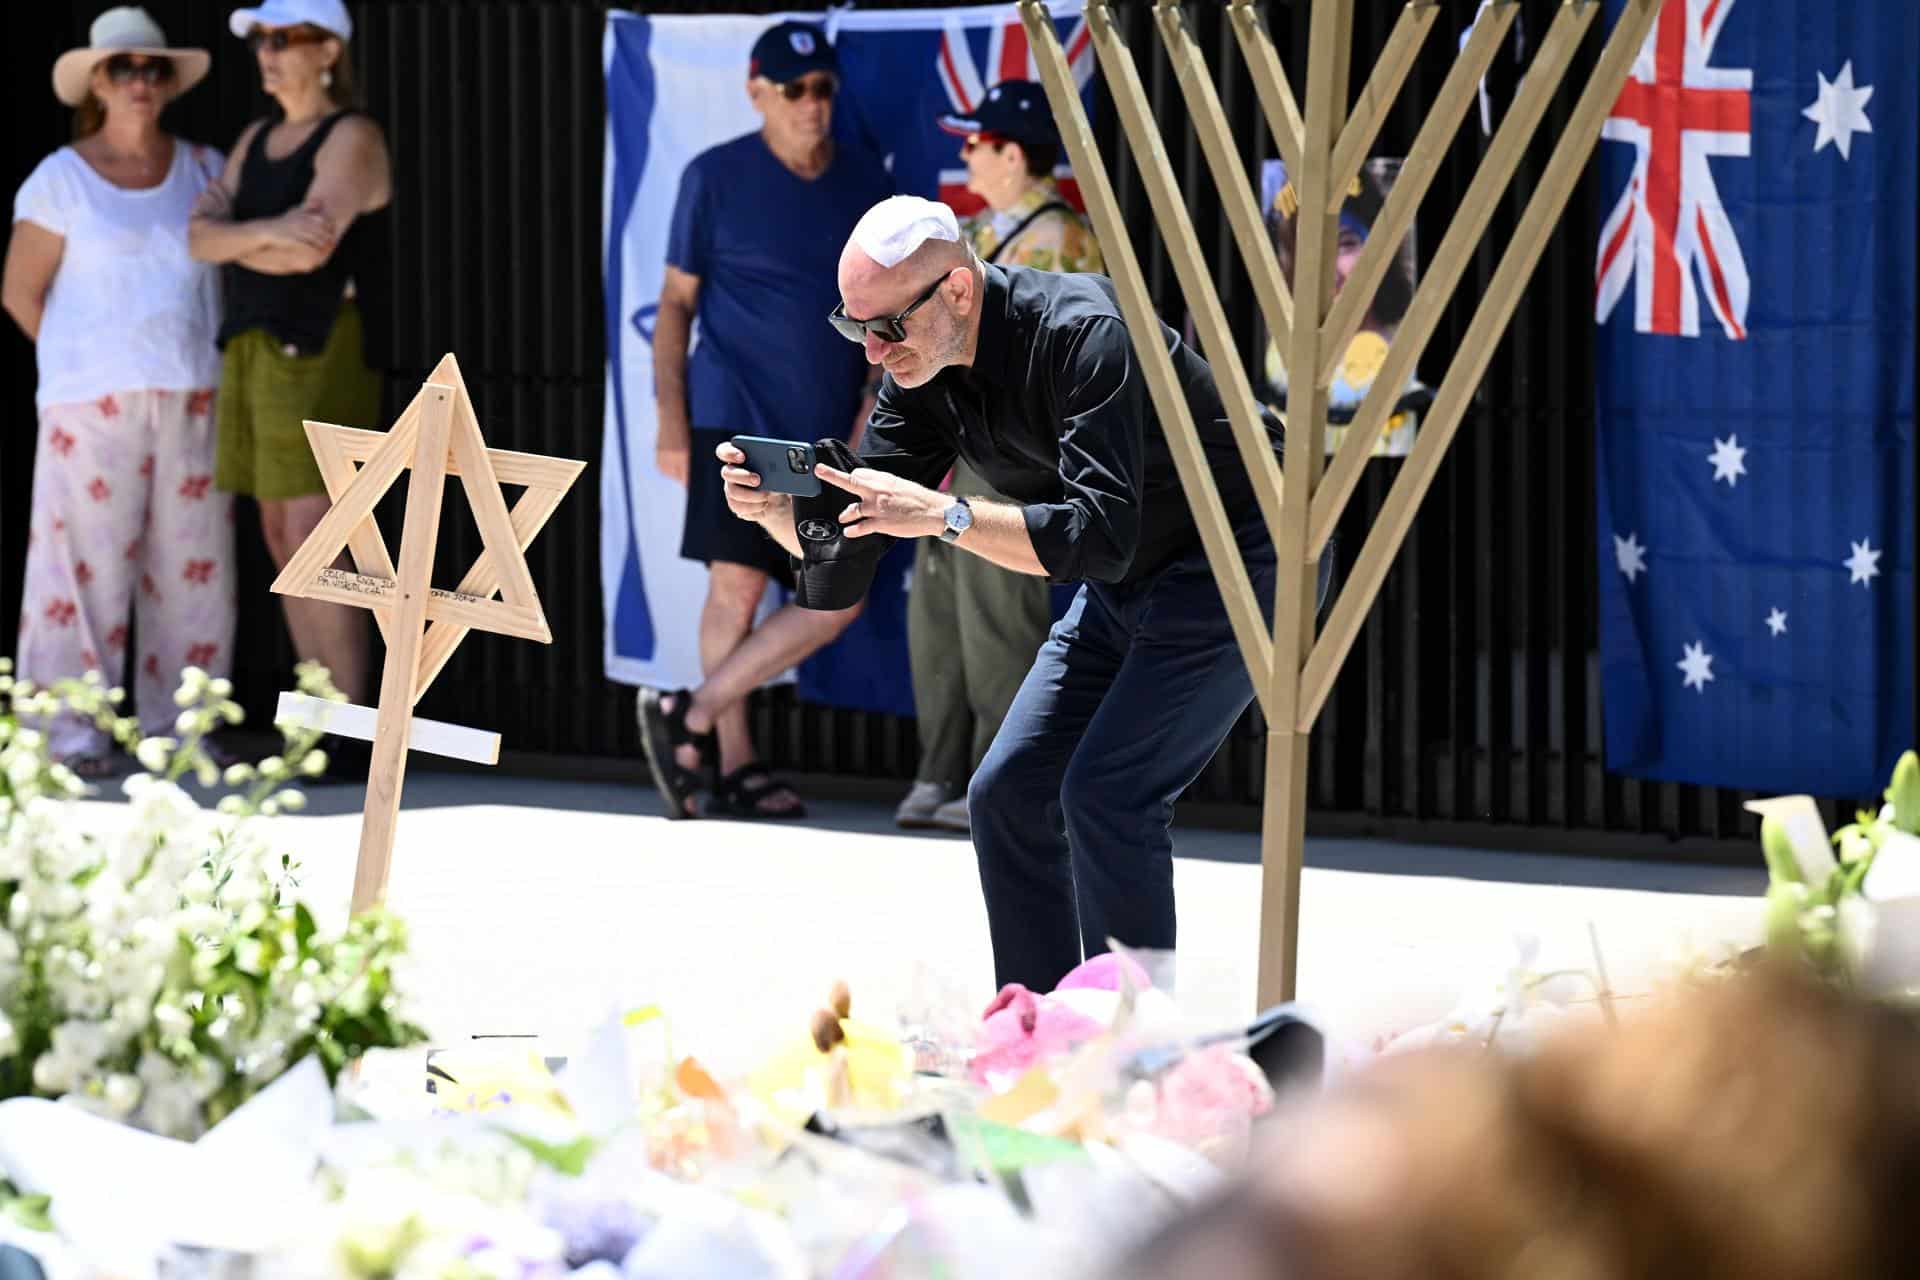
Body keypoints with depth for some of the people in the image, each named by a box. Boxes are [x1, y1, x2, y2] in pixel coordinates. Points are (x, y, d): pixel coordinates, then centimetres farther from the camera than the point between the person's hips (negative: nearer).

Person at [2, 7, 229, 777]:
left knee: (191, 566, 3)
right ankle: (71, 734, -3)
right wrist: (91, 366, 1)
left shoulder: (202, 170, 9)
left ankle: (175, 725, 11)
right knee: (87, 559, -7)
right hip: (94, 402, -4)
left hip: (192, 397, 4)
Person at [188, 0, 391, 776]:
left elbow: (311, 249, -19)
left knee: (311, 546, -13)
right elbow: (202, 234, 4)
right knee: (282, 542, 7)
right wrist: (268, 232, -14)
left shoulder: (351, 139, -7)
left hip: (320, 354, -8)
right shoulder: (256, 140, 17)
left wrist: (234, 242, -3)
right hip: (254, 350, 8)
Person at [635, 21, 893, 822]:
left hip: (830, 432, 4)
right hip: (738, 417, -4)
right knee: (737, 584, -3)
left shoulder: (866, 183, 8)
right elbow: (676, 303, 2)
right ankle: (730, 762, 5)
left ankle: (691, 717, 6)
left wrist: (872, 412, 0)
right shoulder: (716, 178, -1)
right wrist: (671, 420, -5)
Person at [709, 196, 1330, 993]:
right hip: (1127, 588, 9)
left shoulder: (1081, 335, -30)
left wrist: (945, 517, -44)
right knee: (1009, 794, 2)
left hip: (1239, 563, -8)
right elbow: (845, 551, -4)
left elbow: (1102, 537, -38)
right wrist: (775, 509, -24)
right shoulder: (919, 374, -5)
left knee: (1105, 794, -19)